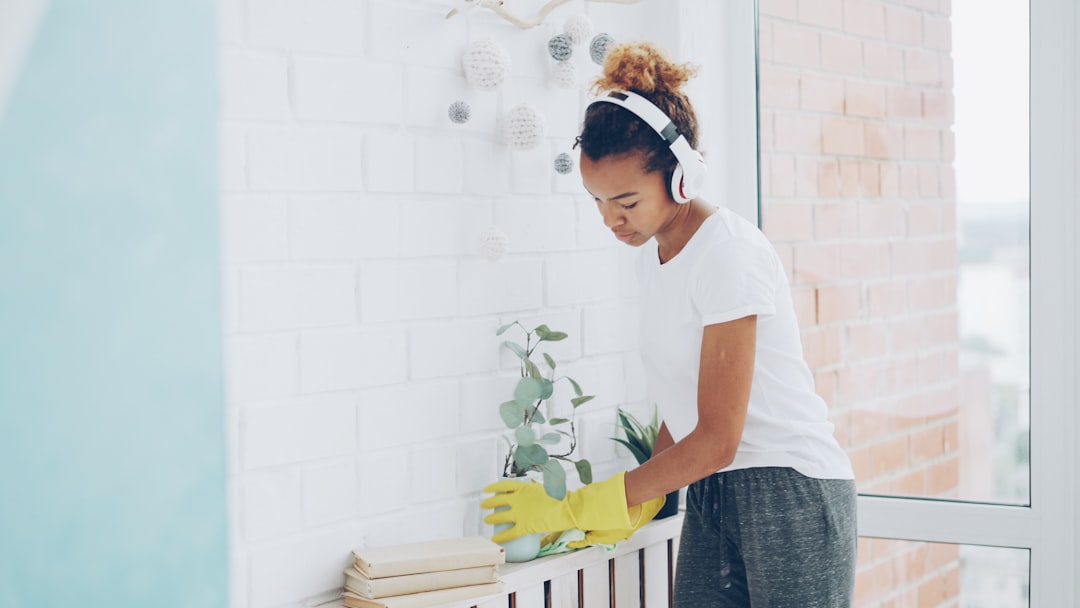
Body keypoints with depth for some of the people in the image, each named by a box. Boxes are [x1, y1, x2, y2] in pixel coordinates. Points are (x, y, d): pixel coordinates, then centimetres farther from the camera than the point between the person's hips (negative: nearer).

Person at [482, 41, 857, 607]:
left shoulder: (727, 253, -18)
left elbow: (717, 439, -20)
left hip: (791, 495, -7)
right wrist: (637, 506, -2)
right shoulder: (653, 252, 8)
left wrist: (574, 508, -17)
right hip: (709, 497, 7)